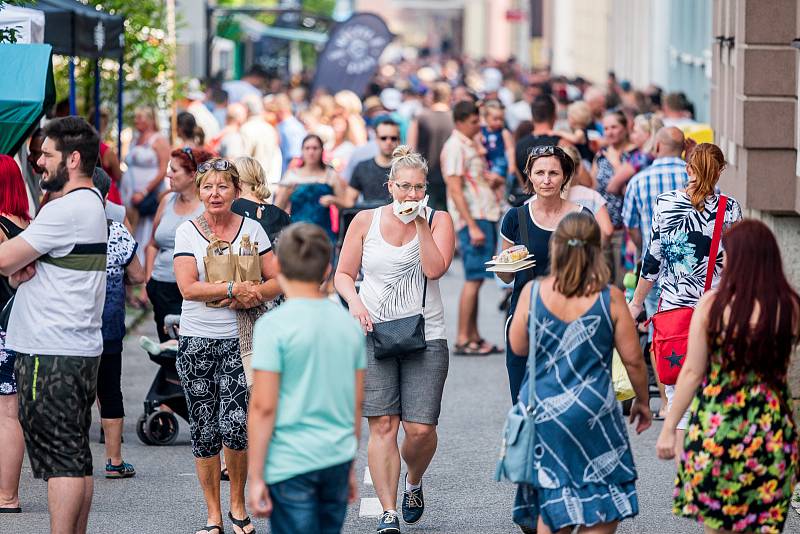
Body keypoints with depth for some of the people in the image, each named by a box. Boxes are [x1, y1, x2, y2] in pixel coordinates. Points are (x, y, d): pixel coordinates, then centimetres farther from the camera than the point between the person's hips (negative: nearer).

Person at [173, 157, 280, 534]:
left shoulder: (251, 229, 4)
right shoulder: (187, 232, 1)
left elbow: (277, 281, 4)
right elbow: (188, 288, -10)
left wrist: (252, 296, -14)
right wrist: (234, 289, -18)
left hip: (239, 339, -1)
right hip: (197, 341, 1)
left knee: (235, 426, -13)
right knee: (204, 432, 4)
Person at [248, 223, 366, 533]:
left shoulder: (274, 325, -11)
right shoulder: (348, 322, 6)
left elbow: (263, 407, -13)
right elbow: (357, 402, 12)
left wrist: (255, 476, -8)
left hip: (291, 463, -5)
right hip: (337, 461, 5)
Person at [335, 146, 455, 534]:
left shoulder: (438, 220, 4)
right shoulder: (365, 221, 6)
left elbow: (435, 269, -10)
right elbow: (344, 274, 11)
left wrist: (421, 224, -13)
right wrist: (355, 302, -7)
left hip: (425, 336, 0)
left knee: (421, 428, -6)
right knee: (382, 425, -8)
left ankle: (413, 482, 27)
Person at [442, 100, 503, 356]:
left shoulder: (472, 145, 17)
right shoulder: (455, 147, -10)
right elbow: (456, 190, -16)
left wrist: (492, 180, 6)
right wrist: (472, 226, -20)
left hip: (486, 217, 9)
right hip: (472, 219, -9)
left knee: (476, 279, 10)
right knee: (474, 279, -10)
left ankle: (474, 337, 14)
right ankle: (462, 340, -8)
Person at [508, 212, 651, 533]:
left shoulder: (533, 292, -4)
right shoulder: (610, 299, -9)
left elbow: (518, 347, 8)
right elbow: (633, 359, -3)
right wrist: (642, 401, 13)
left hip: (540, 410, 3)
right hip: (591, 410, -3)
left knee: (553, 500, 16)